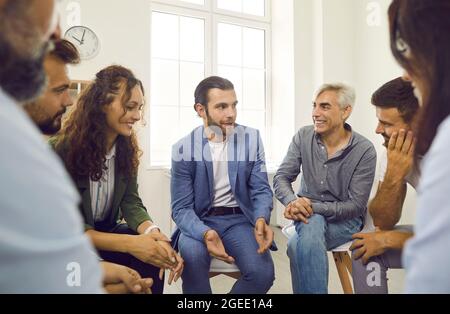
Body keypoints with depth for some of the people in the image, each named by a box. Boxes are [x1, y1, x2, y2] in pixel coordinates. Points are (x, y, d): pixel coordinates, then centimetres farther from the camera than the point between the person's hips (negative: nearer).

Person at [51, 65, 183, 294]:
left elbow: (131, 201, -8)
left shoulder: (126, 148, -4)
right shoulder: (61, 150, -22)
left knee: (151, 253, -24)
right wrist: (129, 243, -37)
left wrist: (152, 231, -31)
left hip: (107, 230, 5)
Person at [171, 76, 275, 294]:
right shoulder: (183, 149, -7)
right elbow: (182, 207, -9)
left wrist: (261, 220, -25)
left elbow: (261, 190, -2)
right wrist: (205, 233, -31)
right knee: (192, 253, -33)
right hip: (200, 220, -1)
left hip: (239, 219, 2)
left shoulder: (251, 139, -2)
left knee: (263, 272, -21)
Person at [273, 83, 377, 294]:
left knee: (297, 246, -32)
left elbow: (355, 206, -15)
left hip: (344, 219, -3)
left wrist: (313, 207, -29)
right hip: (308, 214, 3)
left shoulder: (364, 151, -13)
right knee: (312, 224, -34)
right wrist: (293, 201, -30)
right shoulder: (303, 137, -4)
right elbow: (281, 178, -6)